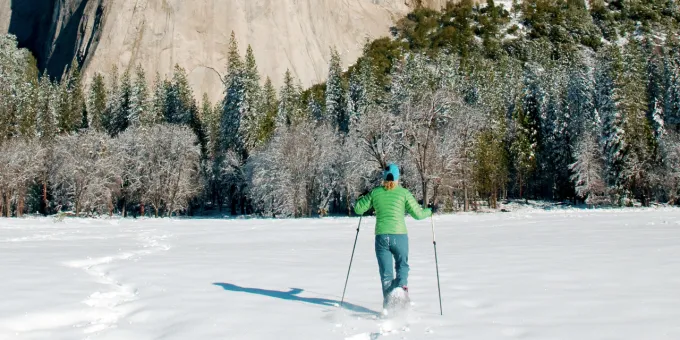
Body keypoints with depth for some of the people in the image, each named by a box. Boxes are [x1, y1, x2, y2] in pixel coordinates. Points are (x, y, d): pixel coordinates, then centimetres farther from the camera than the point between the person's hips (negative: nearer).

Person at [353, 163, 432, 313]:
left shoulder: (375, 193, 4)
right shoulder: (403, 193, -1)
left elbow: (358, 209, 11)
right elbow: (418, 214, 1)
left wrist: (363, 198, 31)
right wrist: (429, 211, 21)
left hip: (381, 237, 1)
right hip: (399, 236, -1)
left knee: (386, 272, 10)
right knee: (402, 265, 19)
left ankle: (388, 304, 3)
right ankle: (401, 286, -10)